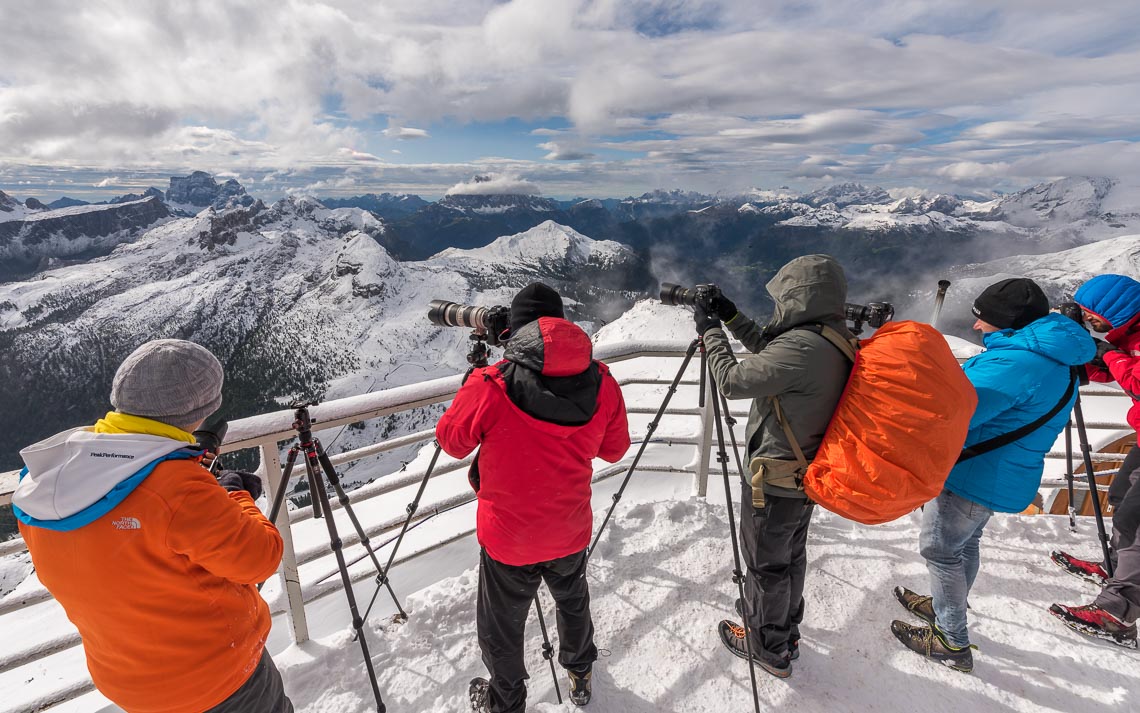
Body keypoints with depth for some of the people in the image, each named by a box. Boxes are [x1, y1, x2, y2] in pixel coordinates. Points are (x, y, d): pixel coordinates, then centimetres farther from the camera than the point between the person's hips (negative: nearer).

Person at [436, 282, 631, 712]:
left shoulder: (490, 387, -23)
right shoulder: (601, 382, -13)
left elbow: (451, 442, -5)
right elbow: (615, 450, 0)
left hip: (507, 538, -3)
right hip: (571, 532, 4)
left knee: (501, 628, 23)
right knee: (573, 600, 32)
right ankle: (580, 675, 56)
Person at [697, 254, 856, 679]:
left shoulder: (801, 346, -29)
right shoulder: (839, 342, 1)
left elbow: (732, 381, -23)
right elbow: (769, 354, 13)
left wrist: (710, 331, -11)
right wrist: (732, 317, 8)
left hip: (775, 480, -9)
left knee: (766, 565, 11)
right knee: (791, 556, 25)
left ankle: (769, 648, 32)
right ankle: (786, 633, 45)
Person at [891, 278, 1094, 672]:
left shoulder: (1015, 362, -27)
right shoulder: (1054, 361, 8)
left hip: (974, 477, -10)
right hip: (1005, 478, 10)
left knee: (938, 550, 6)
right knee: (966, 544, 26)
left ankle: (952, 643, 21)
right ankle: (947, 609, 45)